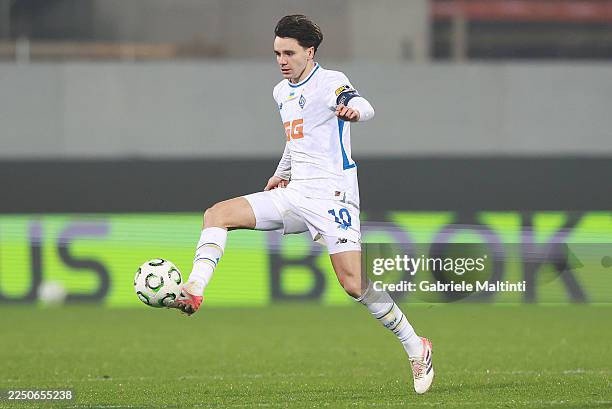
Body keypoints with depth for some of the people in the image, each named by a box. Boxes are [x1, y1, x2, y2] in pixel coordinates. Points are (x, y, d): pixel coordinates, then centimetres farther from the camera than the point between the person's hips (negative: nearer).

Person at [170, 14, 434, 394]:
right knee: (217, 214, -6)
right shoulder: (281, 92, 16)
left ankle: (416, 348, -3)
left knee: (354, 282, -17)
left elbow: (364, 106, -30)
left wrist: (354, 109, -53)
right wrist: (281, 173, 39)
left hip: (331, 195, -8)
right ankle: (193, 292, -19)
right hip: (294, 194, 8)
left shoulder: (329, 82, -9)